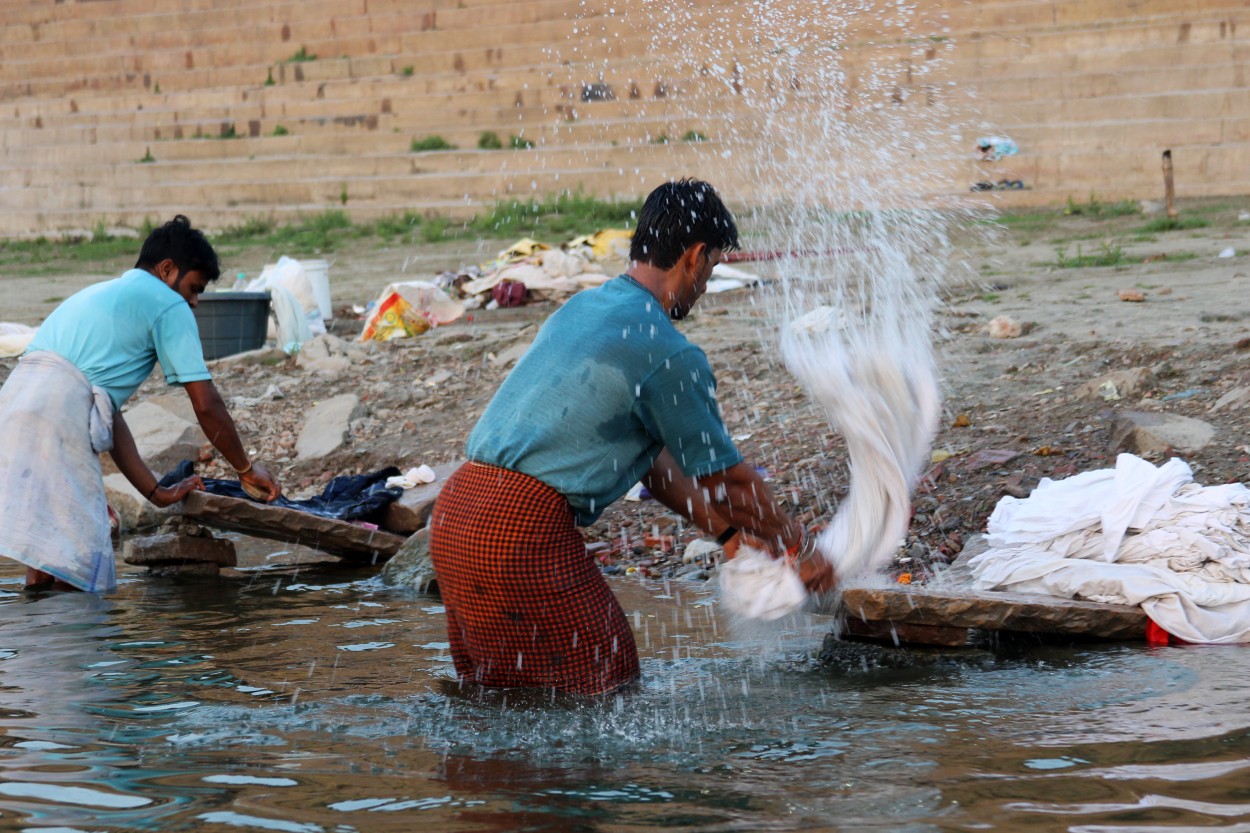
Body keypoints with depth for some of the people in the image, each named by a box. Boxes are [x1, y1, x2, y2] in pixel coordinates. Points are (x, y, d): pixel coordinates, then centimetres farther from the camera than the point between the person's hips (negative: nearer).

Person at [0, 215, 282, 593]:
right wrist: (246, 470, 19)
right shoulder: (168, 305, 9)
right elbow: (206, 405, 5)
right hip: (59, 414, -9)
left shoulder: (97, 295, 34)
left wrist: (156, 491, 30)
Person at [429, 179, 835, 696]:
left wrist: (723, 530, 26)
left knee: (494, 693, 20)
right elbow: (729, 479, 2)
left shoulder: (583, 308, 18)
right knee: (606, 691, -1)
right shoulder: (668, 354, -10)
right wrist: (798, 548, 18)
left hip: (455, 509, 9)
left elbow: (649, 455, 24)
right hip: (523, 531, -9)